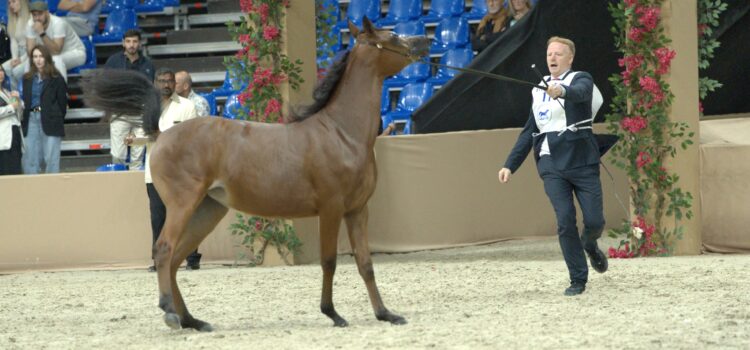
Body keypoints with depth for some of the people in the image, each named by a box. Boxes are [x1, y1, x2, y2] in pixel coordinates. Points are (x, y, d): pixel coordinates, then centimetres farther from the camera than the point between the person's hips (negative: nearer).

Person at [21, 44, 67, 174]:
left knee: (51, 158, -4)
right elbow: (24, 101, 11)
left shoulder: (56, 78, 0)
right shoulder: (27, 79, 13)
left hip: (49, 120, -4)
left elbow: (62, 101, 0)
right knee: (29, 159, 4)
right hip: (31, 119, 4)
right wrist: (23, 122, 2)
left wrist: (58, 119, -3)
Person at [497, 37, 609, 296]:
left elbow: (580, 92, -26)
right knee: (565, 221, -10)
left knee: (594, 221, -5)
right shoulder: (539, 90, 17)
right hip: (551, 165, 3)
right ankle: (578, 279, -2)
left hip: (582, 161, -3)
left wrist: (562, 91, -49)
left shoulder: (581, 80, 1)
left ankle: (589, 244, 31)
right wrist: (510, 165, 14)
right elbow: (528, 133, 21)